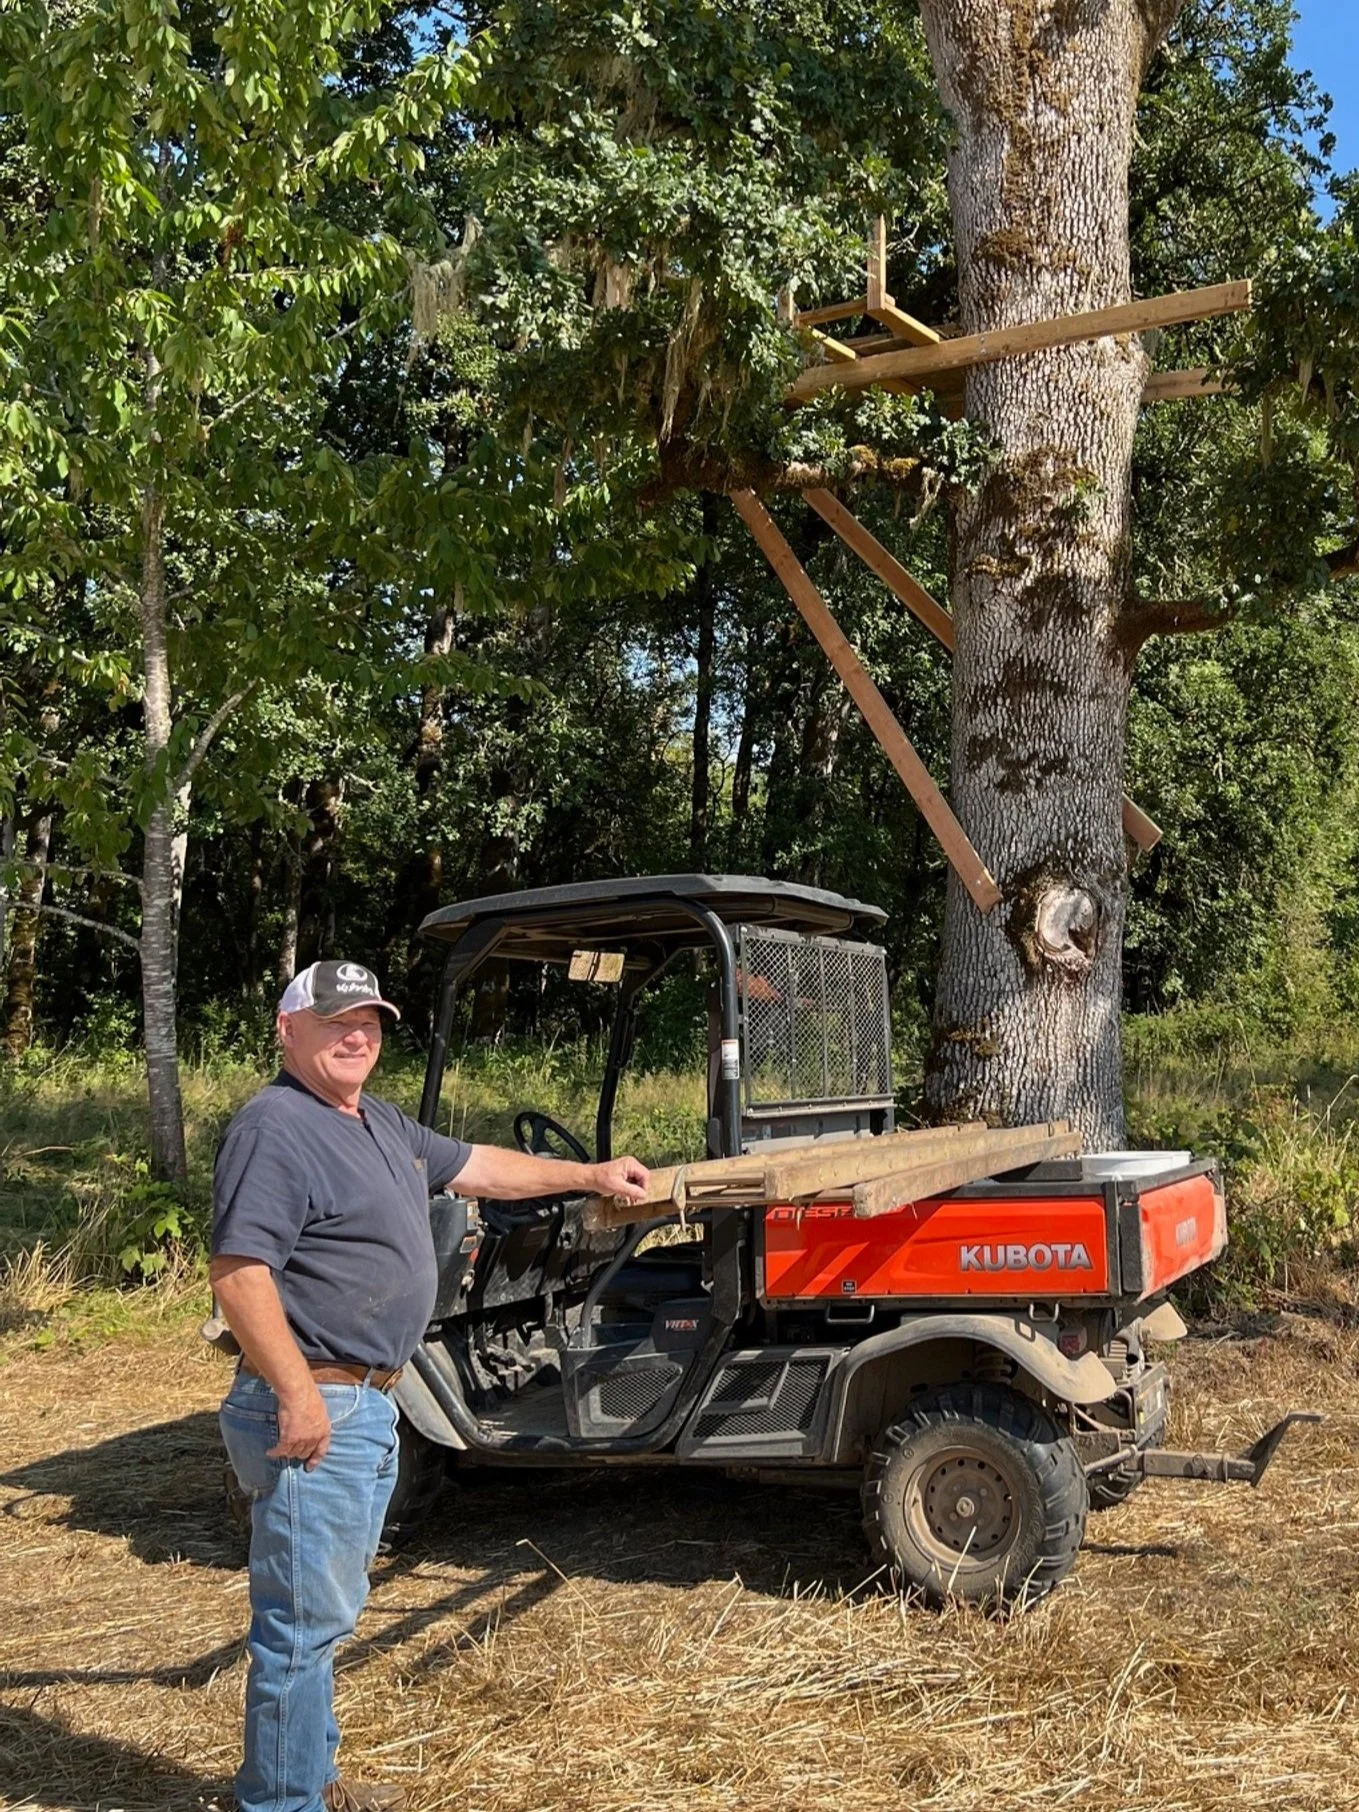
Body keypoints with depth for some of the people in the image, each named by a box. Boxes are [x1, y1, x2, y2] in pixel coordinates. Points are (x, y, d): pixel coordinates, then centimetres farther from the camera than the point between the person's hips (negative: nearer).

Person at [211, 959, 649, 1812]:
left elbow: (476, 1165, 26)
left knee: (328, 1610, 21)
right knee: (306, 1620, -2)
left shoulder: (381, 1123, 14)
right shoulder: (275, 1128, -17)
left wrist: (589, 1175, 29)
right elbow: (239, 1271, -24)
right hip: (315, 1410, -10)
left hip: (371, 1407, 10)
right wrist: (297, 1394, -27)